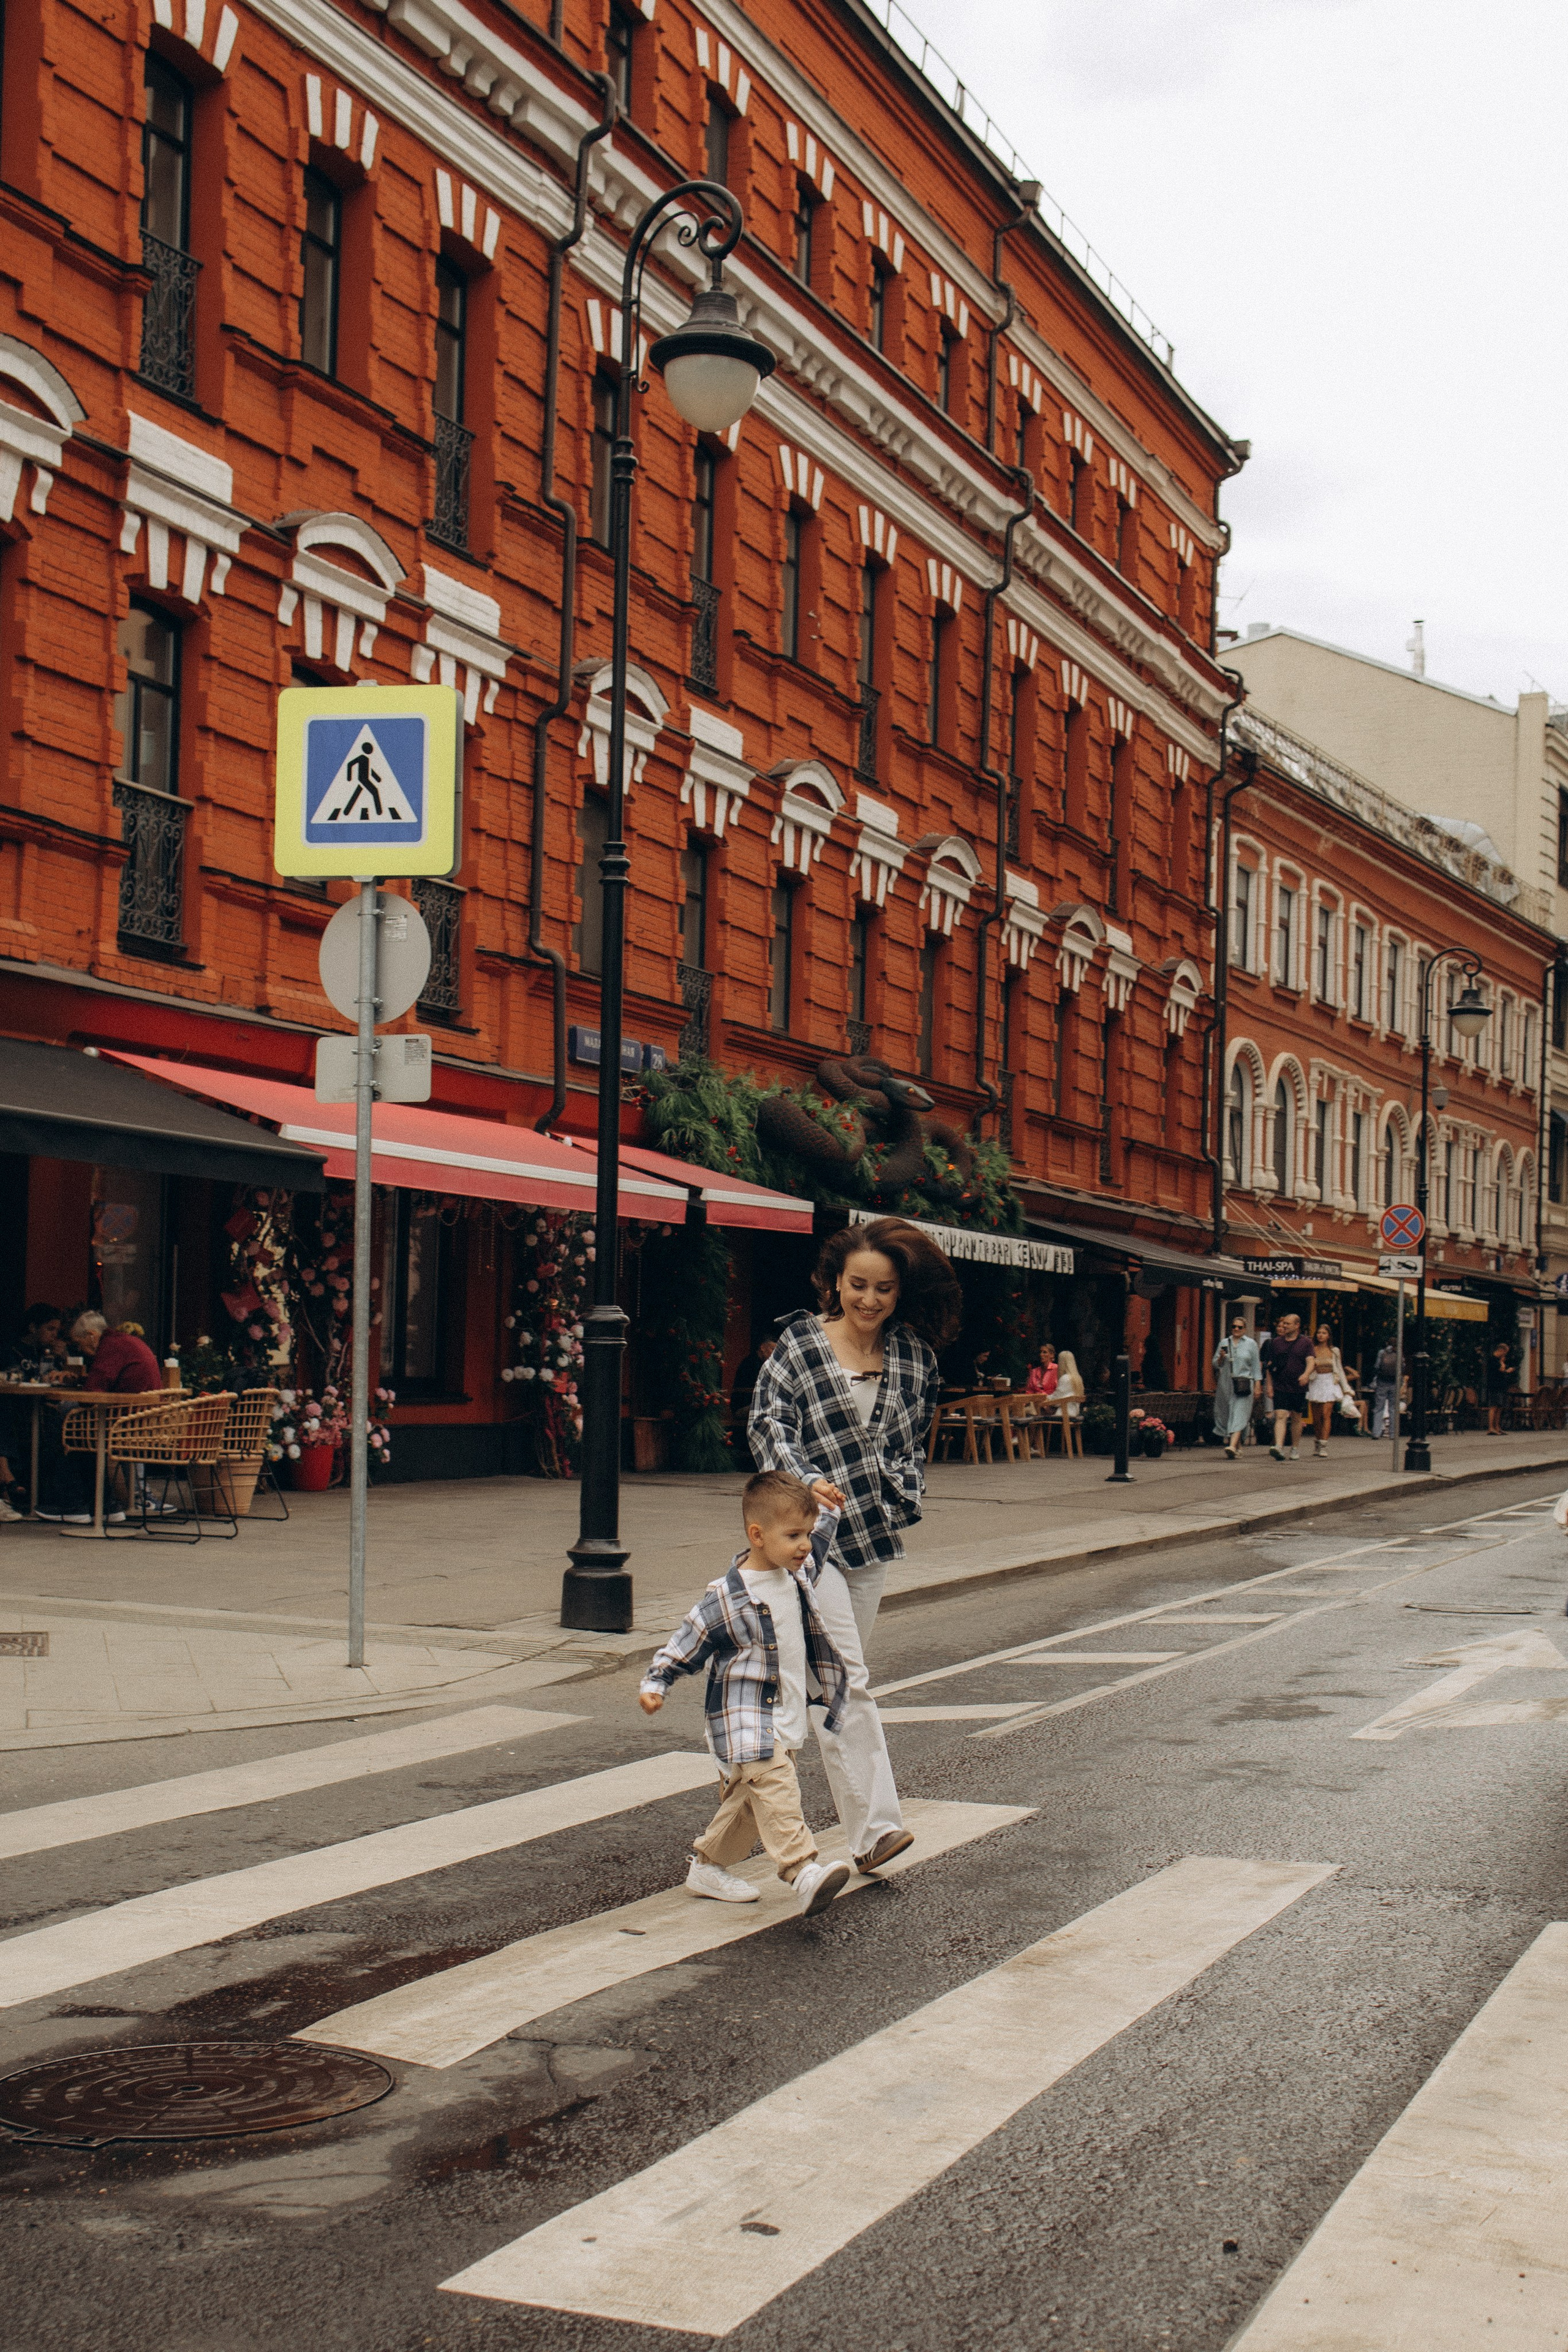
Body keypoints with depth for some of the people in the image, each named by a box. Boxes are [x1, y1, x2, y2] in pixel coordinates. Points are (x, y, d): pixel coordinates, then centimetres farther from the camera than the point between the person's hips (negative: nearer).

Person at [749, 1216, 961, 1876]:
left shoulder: (914, 1356, 6)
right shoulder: (799, 1343, -5)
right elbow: (768, 1423, -8)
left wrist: (905, 1494, 7)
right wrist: (807, 1480, -23)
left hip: (872, 1532, 5)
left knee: (838, 1679, 11)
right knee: (846, 1679, -12)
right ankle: (874, 1828, -13)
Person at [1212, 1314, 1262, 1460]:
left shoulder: (1251, 1344, 7)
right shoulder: (1224, 1343, 12)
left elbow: (1256, 1366, 7)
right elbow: (1216, 1365, 13)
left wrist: (1257, 1386, 2)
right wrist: (1221, 1357, -8)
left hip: (1243, 1386, -3)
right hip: (1225, 1385, 3)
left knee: (1239, 1416, -13)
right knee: (1225, 1414, 5)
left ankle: (1233, 1446, -26)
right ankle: (1229, 1442, 20)